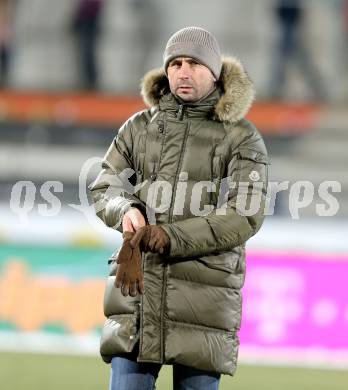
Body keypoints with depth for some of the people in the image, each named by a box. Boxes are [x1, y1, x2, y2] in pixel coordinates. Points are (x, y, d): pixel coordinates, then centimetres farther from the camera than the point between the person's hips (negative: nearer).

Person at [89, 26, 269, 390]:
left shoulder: (242, 138, 0)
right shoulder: (140, 127, 12)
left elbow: (244, 216, -10)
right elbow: (103, 188, 12)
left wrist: (172, 237, -19)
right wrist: (126, 212, -13)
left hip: (205, 289, -3)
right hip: (138, 282, 3)